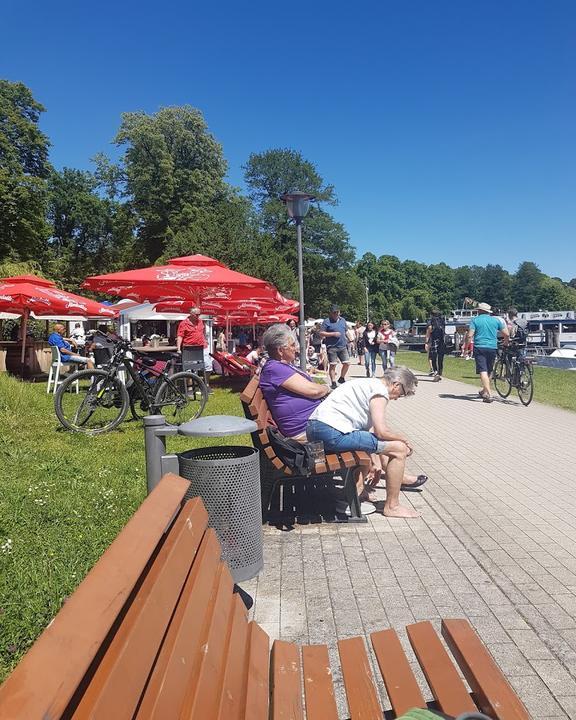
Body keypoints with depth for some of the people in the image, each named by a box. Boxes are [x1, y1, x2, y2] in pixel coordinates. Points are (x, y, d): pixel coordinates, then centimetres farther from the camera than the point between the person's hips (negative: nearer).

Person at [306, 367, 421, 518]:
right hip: (332, 432, -10)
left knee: (366, 442, 37)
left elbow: (370, 427, 27)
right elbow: (381, 431, -13)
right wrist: (404, 439, 7)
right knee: (399, 448, -3)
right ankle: (392, 507, 9)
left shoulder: (368, 384, 25)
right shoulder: (380, 390, -4)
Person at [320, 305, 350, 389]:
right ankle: (333, 383, 5)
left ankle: (341, 378, 23)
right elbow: (321, 333, -9)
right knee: (332, 365, -3)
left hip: (342, 346, 5)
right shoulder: (327, 321, -3)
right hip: (332, 347, -5)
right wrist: (333, 334, -15)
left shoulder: (343, 320, 14)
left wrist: (345, 339, 12)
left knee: (347, 363, 2)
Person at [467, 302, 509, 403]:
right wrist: (506, 342, 27)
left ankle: (489, 394, -18)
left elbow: (470, 335, -11)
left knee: (483, 371, -8)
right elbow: (506, 334, 7)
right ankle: (484, 391, 32)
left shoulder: (475, 320, 0)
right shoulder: (496, 320, 8)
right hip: (492, 348, 4)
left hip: (479, 347, -4)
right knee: (489, 371, 18)